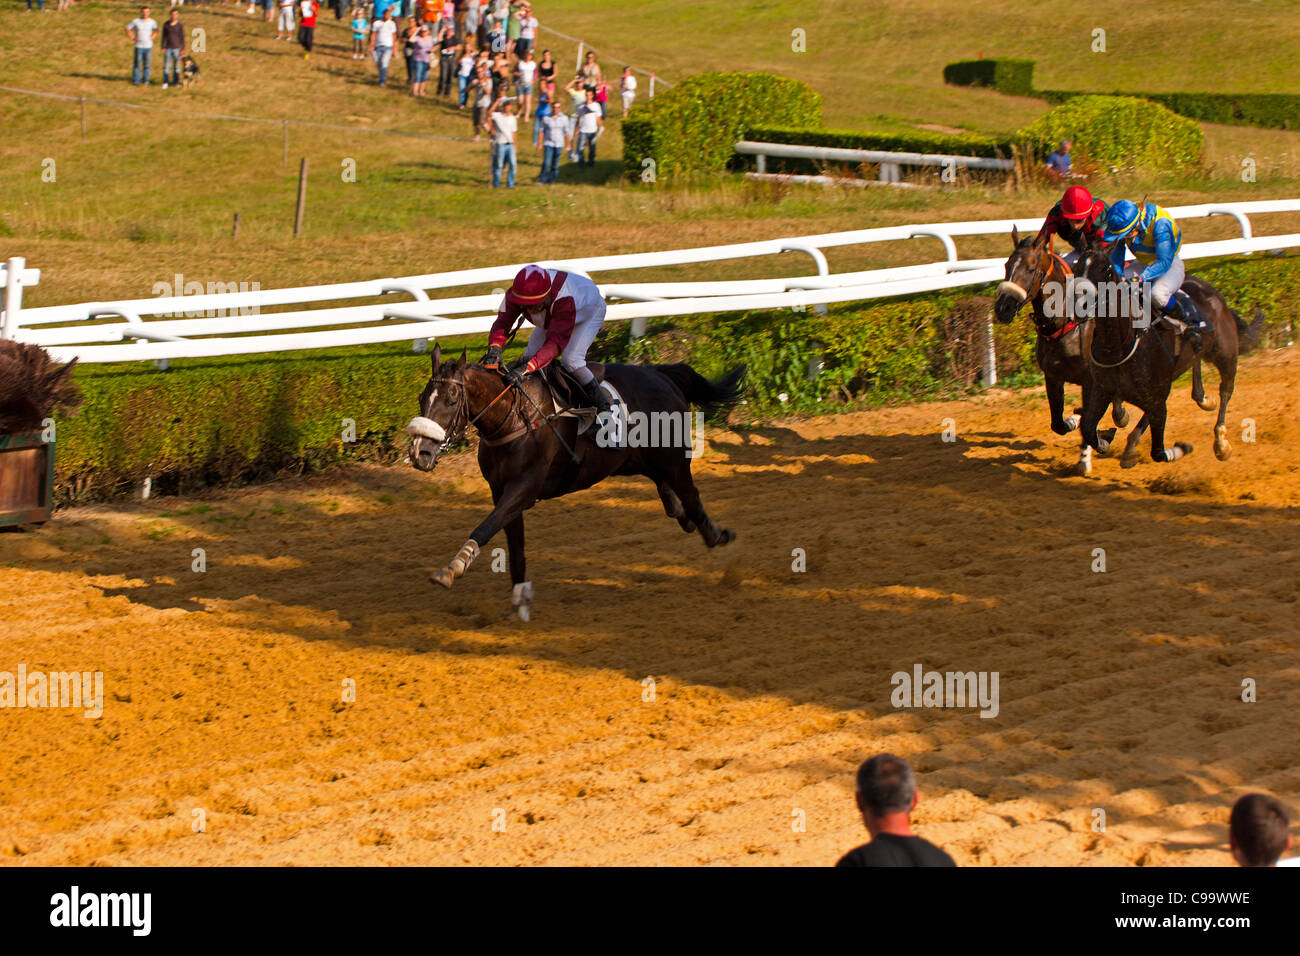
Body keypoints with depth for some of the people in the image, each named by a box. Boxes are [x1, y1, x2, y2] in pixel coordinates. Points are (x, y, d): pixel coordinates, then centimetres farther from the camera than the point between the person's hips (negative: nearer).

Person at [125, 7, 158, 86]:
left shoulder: (152, 22, 2)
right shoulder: (136, 21, -4)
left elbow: (156, 29, 21)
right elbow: (127, 28, 7)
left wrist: (152, 36, 6)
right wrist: (132, 38, 0)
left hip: (148, 46, 2)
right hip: (139, 46, -2)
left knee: (147, 64, 4)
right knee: (137, 64, -3)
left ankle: (145, 80, 14)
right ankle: (136, 81, 3)